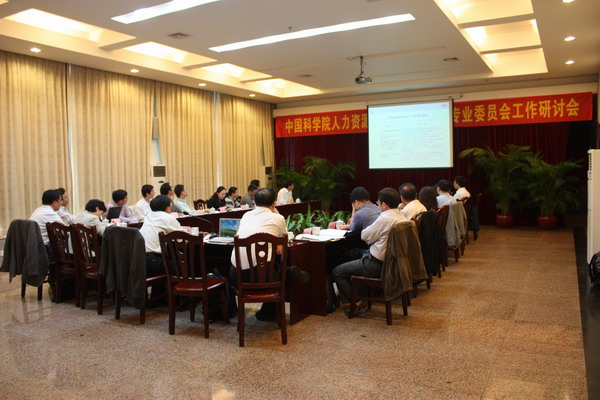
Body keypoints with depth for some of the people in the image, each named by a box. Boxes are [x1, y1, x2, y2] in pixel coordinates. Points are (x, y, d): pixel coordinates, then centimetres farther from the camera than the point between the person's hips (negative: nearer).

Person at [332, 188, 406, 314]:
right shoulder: (401, 217, 4)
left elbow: (364, 236, -13)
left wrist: (371, 227, 5)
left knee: (337, 272, 1)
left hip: (377, 265, -9)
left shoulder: (384, 219, -23)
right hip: (391, 260, 10)